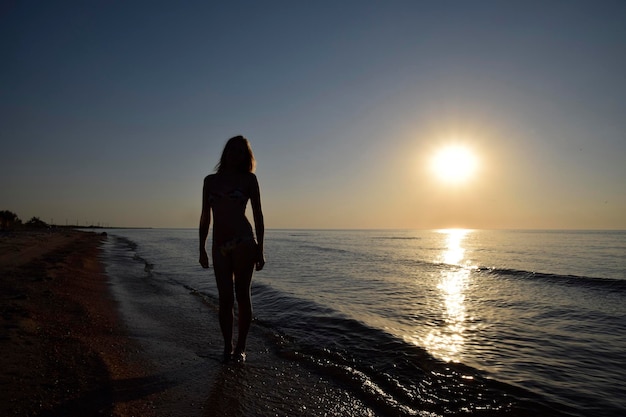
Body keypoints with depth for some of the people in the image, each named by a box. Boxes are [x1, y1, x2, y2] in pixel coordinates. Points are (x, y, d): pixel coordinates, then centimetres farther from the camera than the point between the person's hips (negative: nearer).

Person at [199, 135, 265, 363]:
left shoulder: (248, 179, 6)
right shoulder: (210, 180, 14)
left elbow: (257, 214, 4)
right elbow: (205, 216, 15)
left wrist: (260, 249, 0)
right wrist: (202, 248, 11)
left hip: (244, 242, -3)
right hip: (220, 246, 3)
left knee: (242, 294, 3)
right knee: (225, 297, 4)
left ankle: (240, 347, 15)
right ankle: (227, 346, 17)